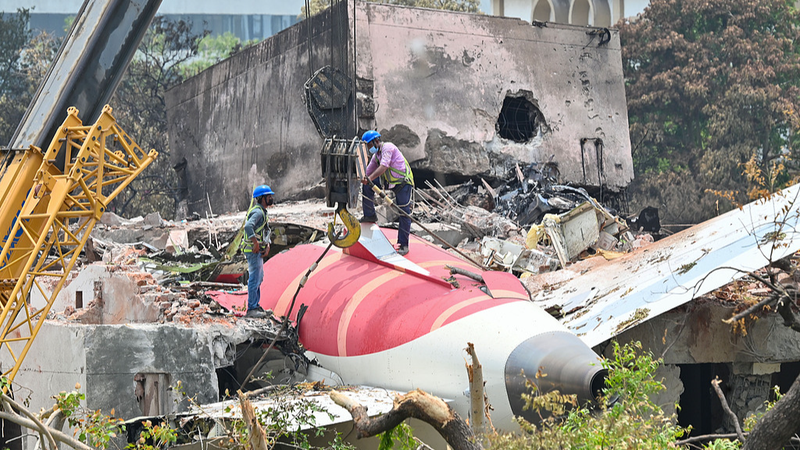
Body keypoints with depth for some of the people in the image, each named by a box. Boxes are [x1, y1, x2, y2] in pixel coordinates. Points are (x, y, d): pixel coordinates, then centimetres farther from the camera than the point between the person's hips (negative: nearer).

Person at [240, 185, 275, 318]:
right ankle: (251, 309, -8)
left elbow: (266, 231, 23)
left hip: (258, 251, 11)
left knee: (259, 278, 17)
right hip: (253, 250, -11)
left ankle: (255, 306, 24)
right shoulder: (258, 212, -16)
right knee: (255, 278, -9)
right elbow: (248, 227, -31)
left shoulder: (263, 212, 18)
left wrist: (267, 245, 7)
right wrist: (256, 243, -26)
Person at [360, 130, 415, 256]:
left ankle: (403, 245, -2)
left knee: (404, 213, -7)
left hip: (403, 182, -9)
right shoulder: (376, 155, 13)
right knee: (367, 186, -2)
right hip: (389, 181, 9)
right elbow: (368, 171, 18)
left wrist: (369, 178, -37)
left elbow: (384, 166, -28)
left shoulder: (387, 147, -14)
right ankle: (370, 216, 6)